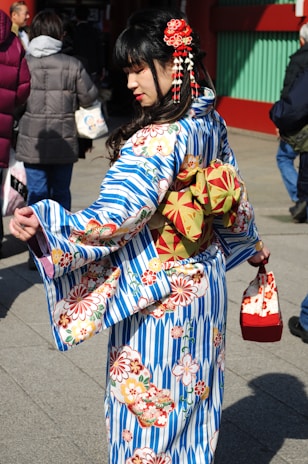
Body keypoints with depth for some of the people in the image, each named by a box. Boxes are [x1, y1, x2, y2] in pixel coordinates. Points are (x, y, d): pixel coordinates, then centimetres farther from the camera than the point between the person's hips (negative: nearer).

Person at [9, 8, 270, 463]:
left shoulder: (159, 141, -27)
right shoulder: (210, 123, 0)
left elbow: (113, 220, -33)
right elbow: (232, 199, 13)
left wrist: (45, 225, -44)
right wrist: (253, 246, 29)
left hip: (159, 299, -9)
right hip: (202, 283, 9)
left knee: (150, 409, 6)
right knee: (192, 399, 22)